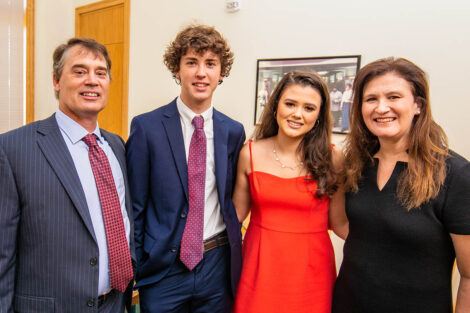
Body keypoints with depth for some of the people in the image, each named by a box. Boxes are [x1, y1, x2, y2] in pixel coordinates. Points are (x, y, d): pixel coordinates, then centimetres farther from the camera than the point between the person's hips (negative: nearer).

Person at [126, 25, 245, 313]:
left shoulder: (233, 132, 1)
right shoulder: (146, 127, -9)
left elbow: (231, 201, 9)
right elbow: (134, 205, -5)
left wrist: (234, 254, 6)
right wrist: (134, 267, -3)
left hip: (217, 267, 3)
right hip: (163, 268, -2)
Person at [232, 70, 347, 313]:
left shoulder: (331, 158, -7)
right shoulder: (250, 154, -3)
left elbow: (339, 222, -4)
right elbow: (237, 212, 4)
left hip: (310, 268, -1)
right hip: (260, 264, 1)